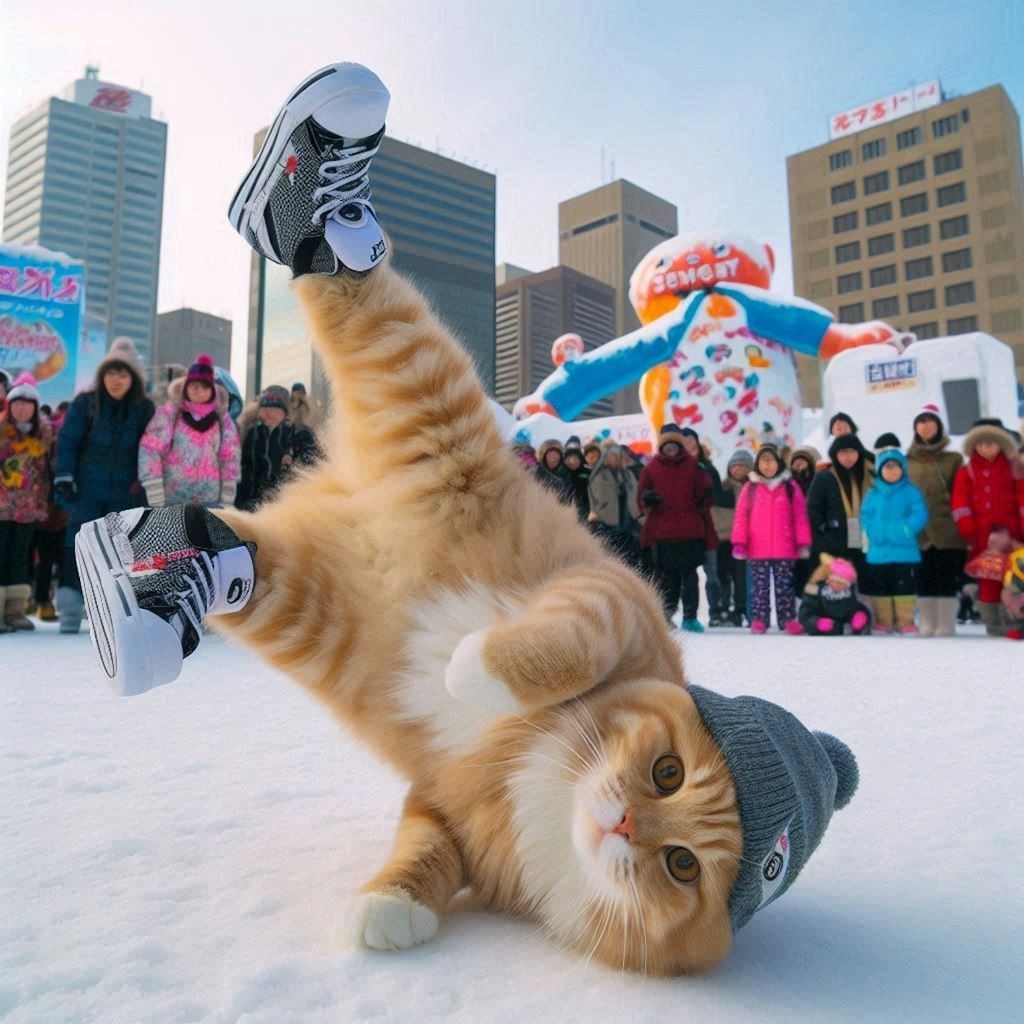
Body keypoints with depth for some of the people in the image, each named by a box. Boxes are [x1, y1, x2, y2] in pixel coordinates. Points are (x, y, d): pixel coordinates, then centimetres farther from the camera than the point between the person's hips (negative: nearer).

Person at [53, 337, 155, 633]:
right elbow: (67, 440, 0)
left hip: (125, 493, 1)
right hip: (86, 489, -1)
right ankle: (70, 609, 1)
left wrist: (145, 484, 2)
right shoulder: (85, 403, -1)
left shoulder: (145, 409, 0)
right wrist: (64, 477, -5)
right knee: (78, 543, -4)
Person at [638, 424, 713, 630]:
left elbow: (702, 494, 11)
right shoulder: (651, 468, 9)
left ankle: (690, 617, 6)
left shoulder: (692, 466, 10)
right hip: (661, 532, 0)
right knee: (665, 574, 1)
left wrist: (706, 496, -7)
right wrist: (648, 498, -12)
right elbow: (642, 499, 6)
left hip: (690, 531, 0)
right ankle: (664, 615, 9)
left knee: (689, 574, 0)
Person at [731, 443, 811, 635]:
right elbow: (741, 516, 1)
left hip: (785, 549, 0)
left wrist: (803, 543, -4)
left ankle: (788, 619, 9)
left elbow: (800, 516, 1)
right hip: (757, 550, 1)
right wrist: (739, 543, -6)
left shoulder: (790, 487, 4)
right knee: (759, 586, 6)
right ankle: (758, 620, 10)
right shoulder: (750, 487, 5)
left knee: (784, 586, 5)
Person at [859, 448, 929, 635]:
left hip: (905, 553, -3)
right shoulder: (872, 494, 7)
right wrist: (870, 534, -7)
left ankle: (905, 622, 13)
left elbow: (920, 516, -7)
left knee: (904, 588, 2)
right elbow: (865, 517, 6)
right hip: (878, 553, 3)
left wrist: (906, 530, -16)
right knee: (880, 589, 9)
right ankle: (883, 622, 20)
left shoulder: (911, 492, -1)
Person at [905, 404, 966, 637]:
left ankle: (946, 626, 4)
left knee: (947, 580, -1)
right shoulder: (907, 461, 12)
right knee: (924, 581, 6)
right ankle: (927, 626, 11)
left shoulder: (953, 459, 9)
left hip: (947, 531, -1)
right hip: (918, 532, 2)